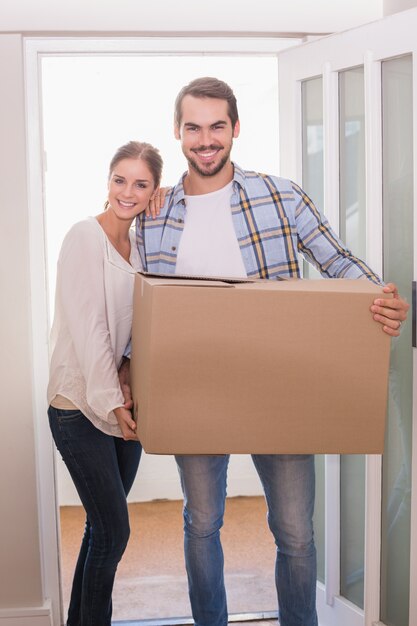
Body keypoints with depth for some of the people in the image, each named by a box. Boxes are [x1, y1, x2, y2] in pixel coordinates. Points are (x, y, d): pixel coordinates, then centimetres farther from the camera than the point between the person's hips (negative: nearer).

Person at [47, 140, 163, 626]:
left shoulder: (139, 245, 12)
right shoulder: (85, 237, -10)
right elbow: (87, 327, -16)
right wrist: (110, 402, -18)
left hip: (121, 404, 7)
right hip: (80, 406, -7)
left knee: (103, 529, 11)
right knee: (113, 531, -5)